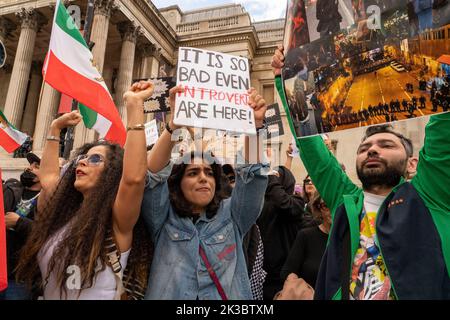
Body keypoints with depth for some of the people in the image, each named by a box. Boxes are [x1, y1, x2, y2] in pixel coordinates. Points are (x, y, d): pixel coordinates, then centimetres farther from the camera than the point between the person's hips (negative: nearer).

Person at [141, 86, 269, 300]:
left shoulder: (231, 216, 7)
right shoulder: (163, 220, 3)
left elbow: (252, 173, -4)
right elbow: (154, 173, -10)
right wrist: (174, 124, -22)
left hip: (229, 296, 1)